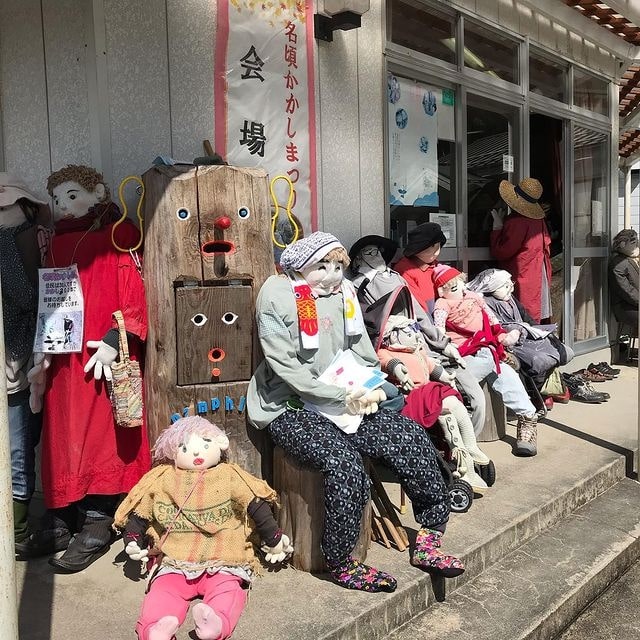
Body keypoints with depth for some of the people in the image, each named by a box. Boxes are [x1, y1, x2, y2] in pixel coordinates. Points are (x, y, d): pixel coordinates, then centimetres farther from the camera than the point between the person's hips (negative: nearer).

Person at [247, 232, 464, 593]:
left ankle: (429, 539, 2)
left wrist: (371, 390, -5)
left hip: (347, 404, 6)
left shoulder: (344, 293, 13)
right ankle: (342, 564, -9)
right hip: (291, 409, -6)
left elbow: (363, 352, 15)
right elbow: (285, 367, -15)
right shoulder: (278, 296, -7)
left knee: (412, 438, -12)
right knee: (344, 462, -30)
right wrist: (341, 397, -17)